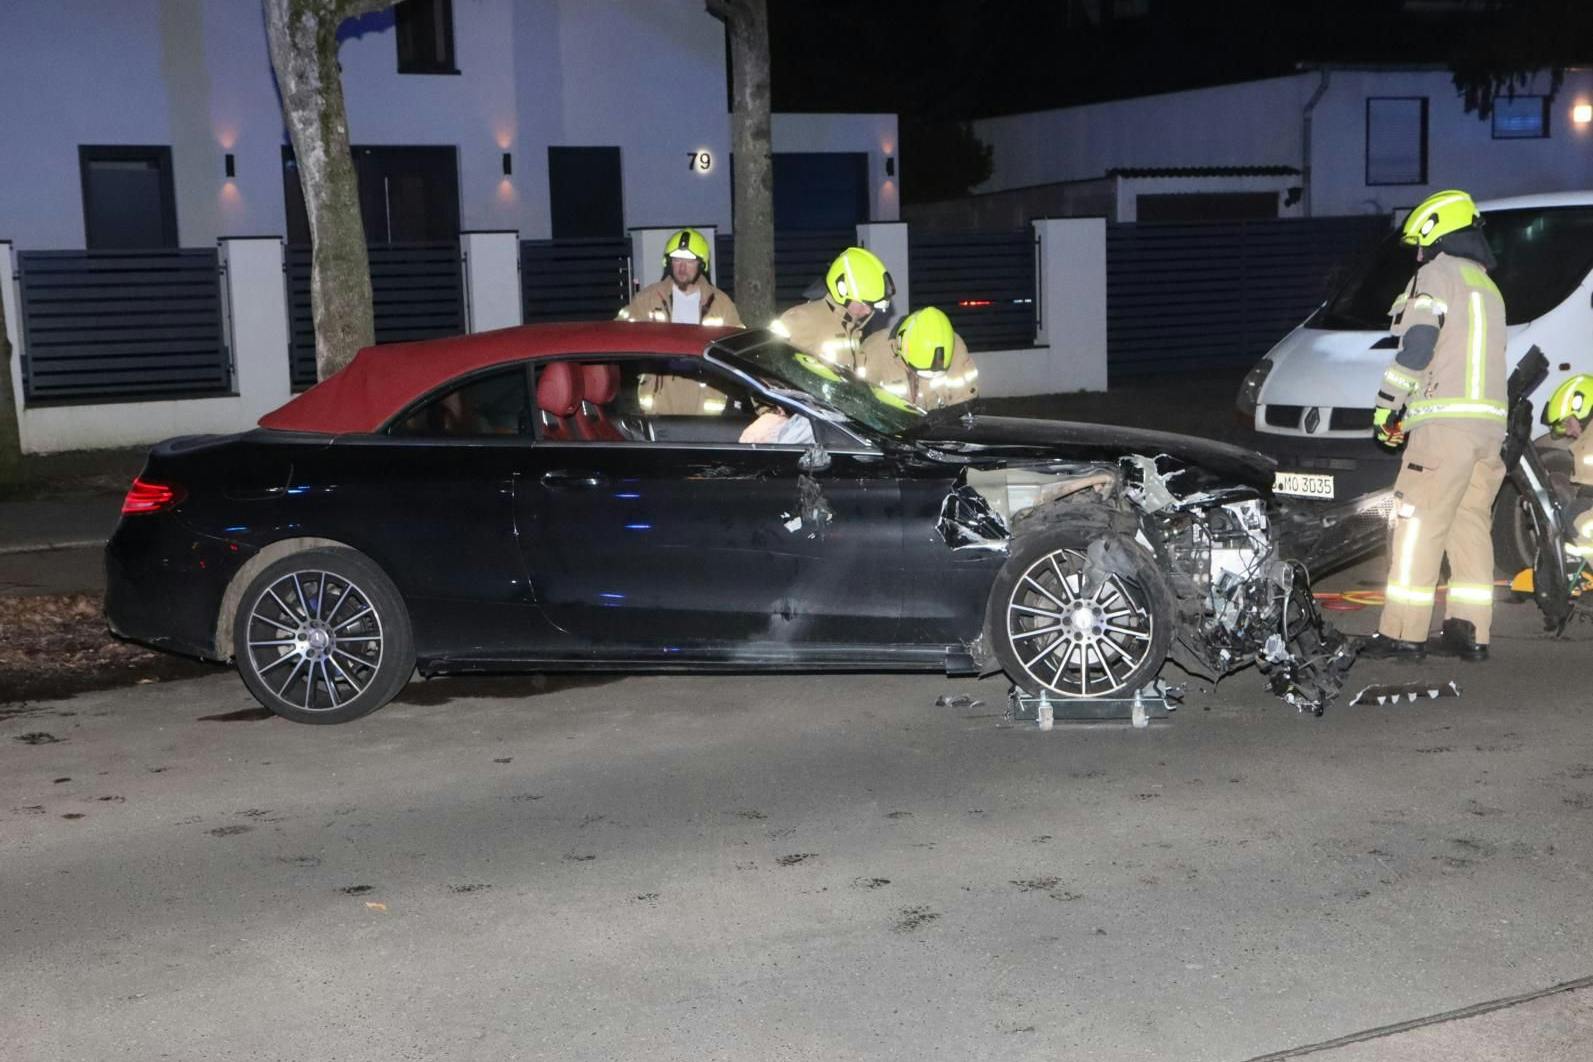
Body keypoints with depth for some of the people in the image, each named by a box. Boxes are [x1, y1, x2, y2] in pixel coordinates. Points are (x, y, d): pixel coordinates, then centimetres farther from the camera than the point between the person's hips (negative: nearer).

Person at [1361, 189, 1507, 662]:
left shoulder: (1437, 274, -2)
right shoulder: (1488, 286, 26)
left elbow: (1418, 344, -14)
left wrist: (1387, 404, -6)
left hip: (1445, 421, -9)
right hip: (1491, 423, 9)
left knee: (1418, 526, -7)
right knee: (1471, 524, 11)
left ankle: (1403, 633, -9)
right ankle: (1470, 632, 9)